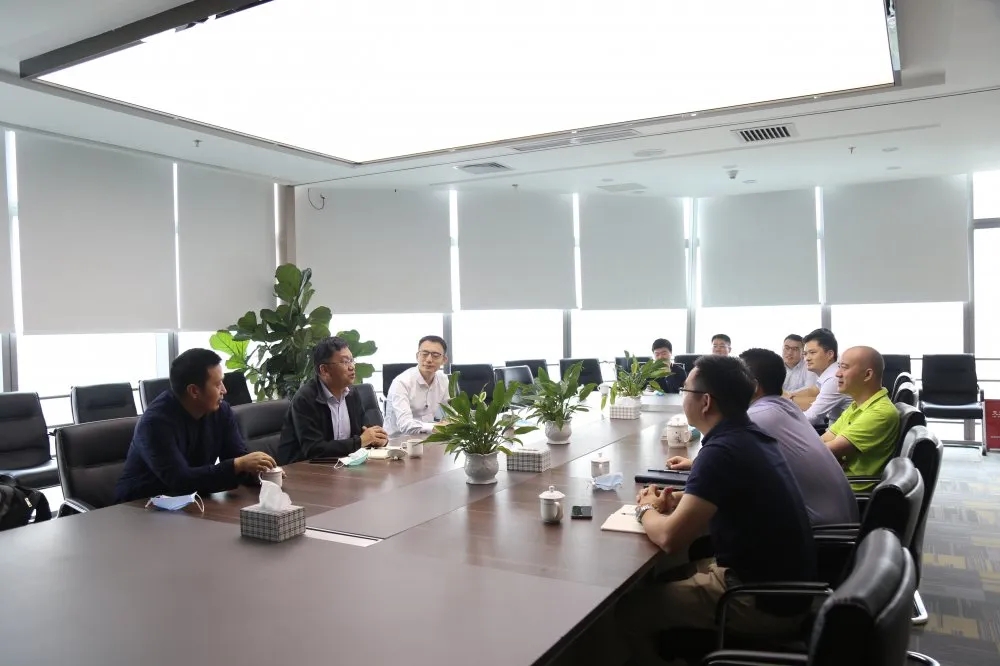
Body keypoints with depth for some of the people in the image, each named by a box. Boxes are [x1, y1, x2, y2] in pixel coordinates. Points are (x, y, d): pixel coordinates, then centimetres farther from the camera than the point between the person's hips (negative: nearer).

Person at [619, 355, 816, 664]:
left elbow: (671, 538, -26)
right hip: (785, 582, 9)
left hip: (765, 601, -9)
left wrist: (646, 510, -5)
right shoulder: (751, 435, 2)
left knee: (629, 608, -3)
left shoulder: (721, 451, -25)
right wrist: (679, 500, 3)